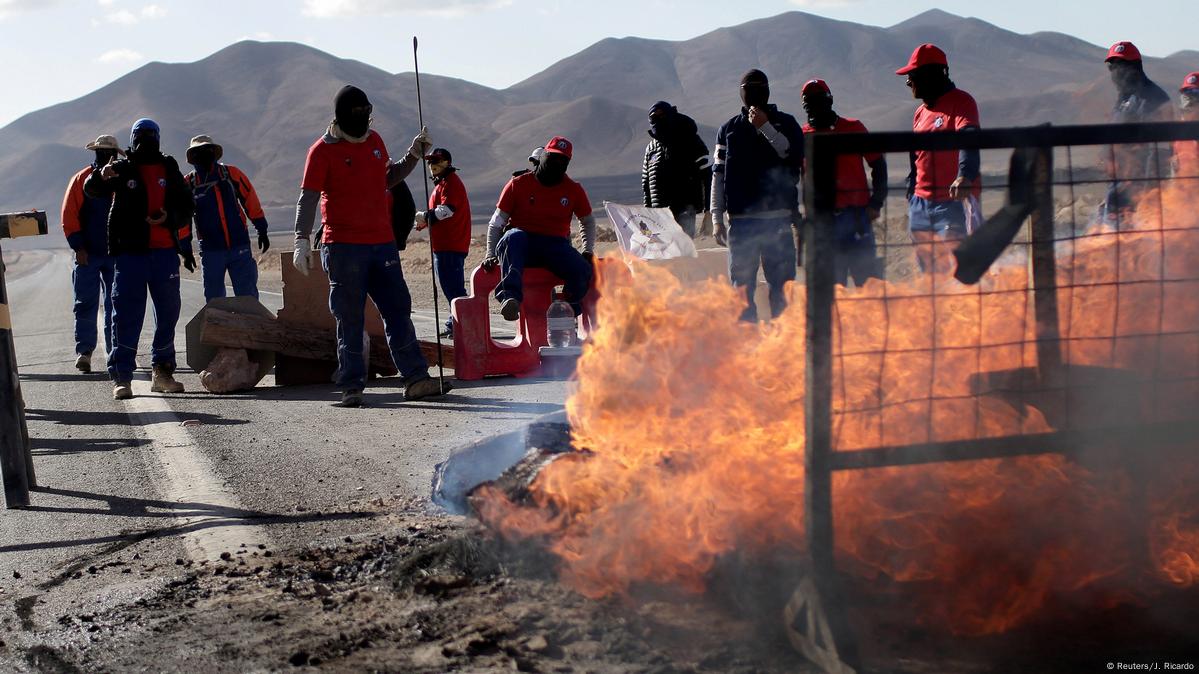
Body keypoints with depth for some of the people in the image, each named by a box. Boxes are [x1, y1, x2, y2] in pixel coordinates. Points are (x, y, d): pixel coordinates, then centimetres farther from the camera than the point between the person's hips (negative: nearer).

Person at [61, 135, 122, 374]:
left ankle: (115, 351, 12)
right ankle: (83, 350, -6)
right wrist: (78, 247, -10)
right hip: (88, 254, -2)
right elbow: (69, 216, -1)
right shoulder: (82, 179, 1)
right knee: (85, 303, -4)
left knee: (116, 304, 6)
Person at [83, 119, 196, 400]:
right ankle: (121, 376, -4)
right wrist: (102, 176, -35)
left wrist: (169, 217, -7)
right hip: (130, 252, -3)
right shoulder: (122, 169, 3)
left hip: (165, 252, 3)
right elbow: (91, 190, -12)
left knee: (168, 313, 9)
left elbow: (186, 205, 14)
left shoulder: (169, 168, 11)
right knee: (127, 316, -5)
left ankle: (163, 371, 20)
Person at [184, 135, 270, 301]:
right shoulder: (188, 183, 0)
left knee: (248, 297, -2)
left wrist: (262, 230, 7)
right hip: (210, 251, 1)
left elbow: (250, 200, 6)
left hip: (240, 247, -1)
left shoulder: (232, 174, 1)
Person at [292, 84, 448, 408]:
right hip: (343, 247, -5)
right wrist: (302, 240, -19)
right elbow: (308, 198, -10)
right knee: (349, 320, 0)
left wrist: (413, 156, 13)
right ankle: (352, 386, 6)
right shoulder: (323, 150, -5)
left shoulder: (374, 140, 13)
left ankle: (416, 378, 8)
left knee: (398, 311, 5)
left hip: (382, 243, 5)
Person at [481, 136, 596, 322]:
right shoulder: (518, 184, 6)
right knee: (512, 237, -39)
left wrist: (588, 251, 13)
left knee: (583, 271, -28)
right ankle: (510, 298, -60)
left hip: (556, 245, 2)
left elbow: (588, 221, 28)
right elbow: (496, 224, 8)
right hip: (522, 244, -2)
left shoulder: (574, 190, 12)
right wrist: (491, 255, -5)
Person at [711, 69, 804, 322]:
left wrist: (765, 127, -11)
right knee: (741, 285, 2)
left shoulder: (785, 123, 10)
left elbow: (795, 154, -9)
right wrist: (717, 218, 3)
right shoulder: (729, 129, 13)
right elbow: (718, 175, 10)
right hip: (740, 219, 1)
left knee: (781, 286, -3)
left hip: (778, 218, -1)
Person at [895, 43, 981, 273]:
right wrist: (911, 197, 22)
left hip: (954, 202, -8)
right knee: (929, 272, 9)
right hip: (921, 203, 8)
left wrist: (965, 175, -42)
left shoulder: (960, 102, -7)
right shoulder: (921, 112, 19)